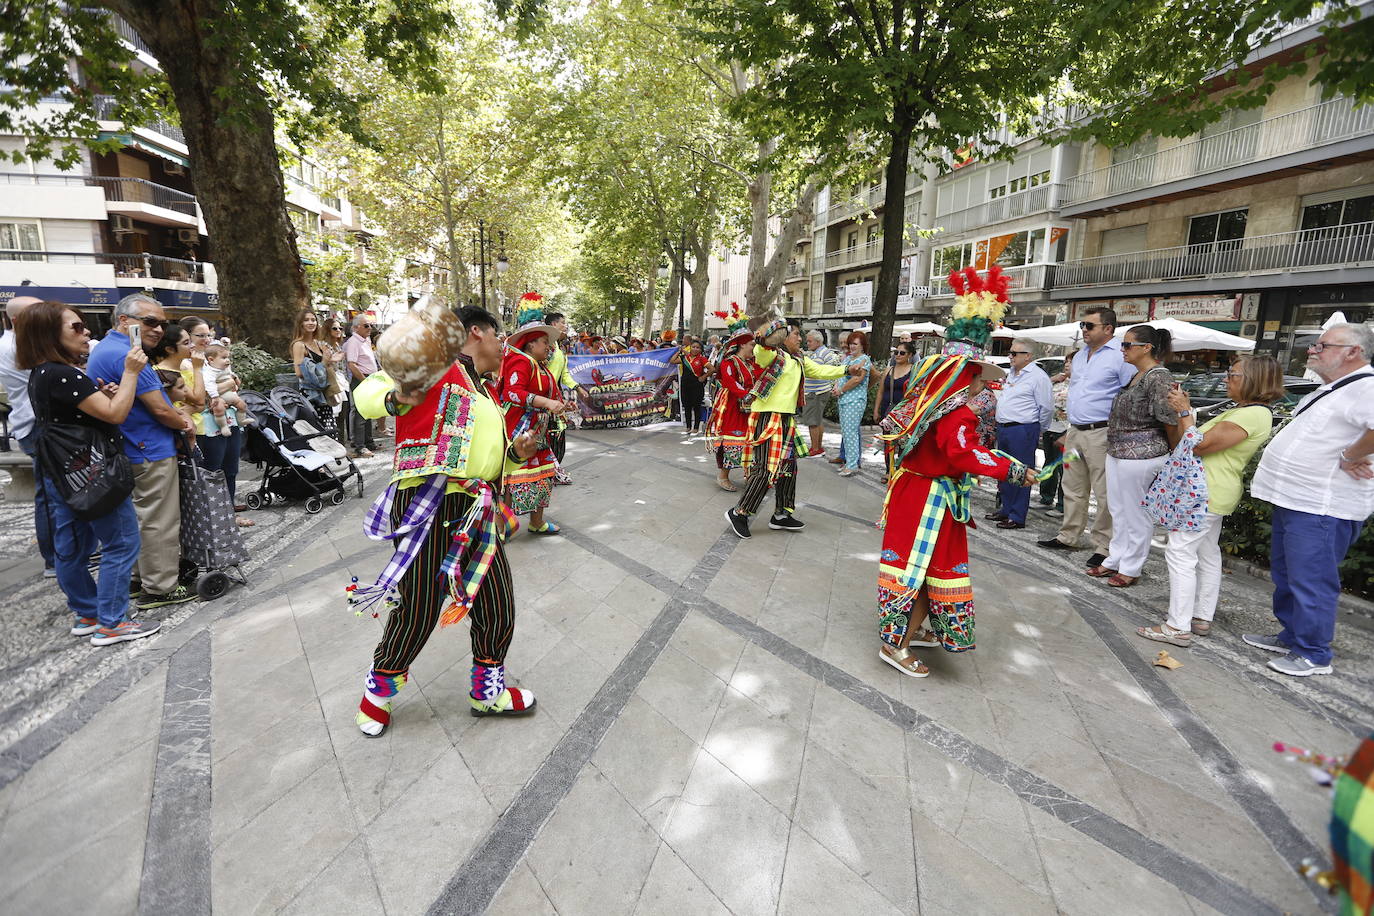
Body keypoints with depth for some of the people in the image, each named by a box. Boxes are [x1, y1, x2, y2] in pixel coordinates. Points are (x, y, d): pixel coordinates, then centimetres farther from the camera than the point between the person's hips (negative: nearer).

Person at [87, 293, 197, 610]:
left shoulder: (103, 348, 13)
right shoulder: (126, 355, -21)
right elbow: (159, 410, -21)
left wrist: (178, 419, 4)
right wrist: (185, 425, 0)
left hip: (130, 450, 11)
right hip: (152, 451, -11)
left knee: (143, 517, 20)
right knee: (159, 522, -2)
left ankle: (142, 576, 31)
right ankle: (160, 588, 6)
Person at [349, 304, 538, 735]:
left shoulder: (488, 393, 24)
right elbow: (366, 393, -4)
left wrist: (516, 452, 12)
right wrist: (395, 397, -25)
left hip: (479, 511, 8)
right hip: (428, 502, -8)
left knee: (498, 604, 10)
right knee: (418, 610, 1)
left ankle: (487, 690, 33)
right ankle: (379, 689, 31)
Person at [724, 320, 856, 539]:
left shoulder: (800, 360, 17)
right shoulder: (773, 354, -10)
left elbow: (820, 371, 27)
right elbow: (761, 353, -32)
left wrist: (847, 370, 21)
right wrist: (762, 340, -53)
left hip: (787, 419, 10)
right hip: (768, 417, -10)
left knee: (788, 466, 13)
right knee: (767, 468, -13)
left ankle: (781, 515, 25)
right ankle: (739, 513, -1)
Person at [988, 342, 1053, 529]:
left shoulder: (1038, 377, -10)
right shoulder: (1011, 374, 16)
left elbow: (1047, 408, -9)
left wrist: (1035, 429, 0)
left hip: (1022, 431, -9)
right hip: (1003, 428, 9)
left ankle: (1017, 517, 3)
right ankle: (1005, 509, 28)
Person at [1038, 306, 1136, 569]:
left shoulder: (1121, 356, -9)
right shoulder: (1079, 356, 16)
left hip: (1100, 433, -8)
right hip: (1075, 432, 8)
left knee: (1104, 493, -2)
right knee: (1072, 488, 15)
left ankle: (1104, 546, 6)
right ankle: (1068, 537, 25)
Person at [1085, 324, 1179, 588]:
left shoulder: (1158, 378, -15)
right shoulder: (1136, 376, 12)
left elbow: (1170, 421, -13)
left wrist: (1174, 456, -3)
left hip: (1141, 457, -9)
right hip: (1117, 454, 9)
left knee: (1137, 515, 4)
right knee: (1119, 511, 17)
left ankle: (1130, 568, 15)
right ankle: (1114, 560, 29)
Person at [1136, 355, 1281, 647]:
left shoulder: (1250, 415, -19)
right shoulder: (1247, 411, 14)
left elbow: (1198, 446, -21)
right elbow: (1203, 440, 13)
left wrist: (1184, 412, -12)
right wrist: (1186, 410, 10)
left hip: (1207, 492, -12)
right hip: (1215, 492, 12)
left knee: (1180, 553, -10)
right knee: (1208, 554, 17)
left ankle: (1178, 627, -7)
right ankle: (1202, 618, 28)